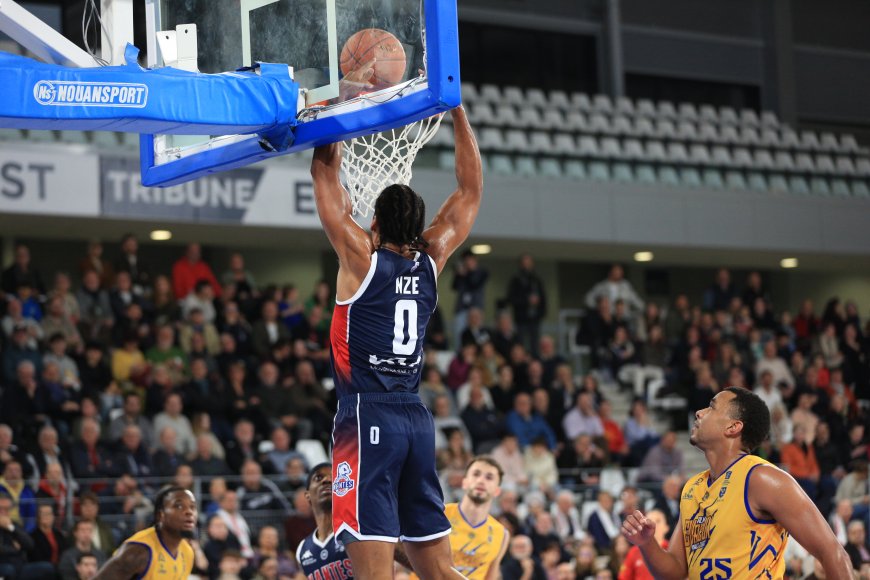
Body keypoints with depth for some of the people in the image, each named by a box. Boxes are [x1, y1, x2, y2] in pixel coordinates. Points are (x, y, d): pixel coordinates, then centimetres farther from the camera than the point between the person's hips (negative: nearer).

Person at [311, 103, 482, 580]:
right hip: (416, 419, 6)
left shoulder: (362, 255, -4)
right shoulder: (430, 260, 8)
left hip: (368, 416, -6)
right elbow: (470, 190, 19)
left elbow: (325, 173, 2)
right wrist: (457, 111, 20)